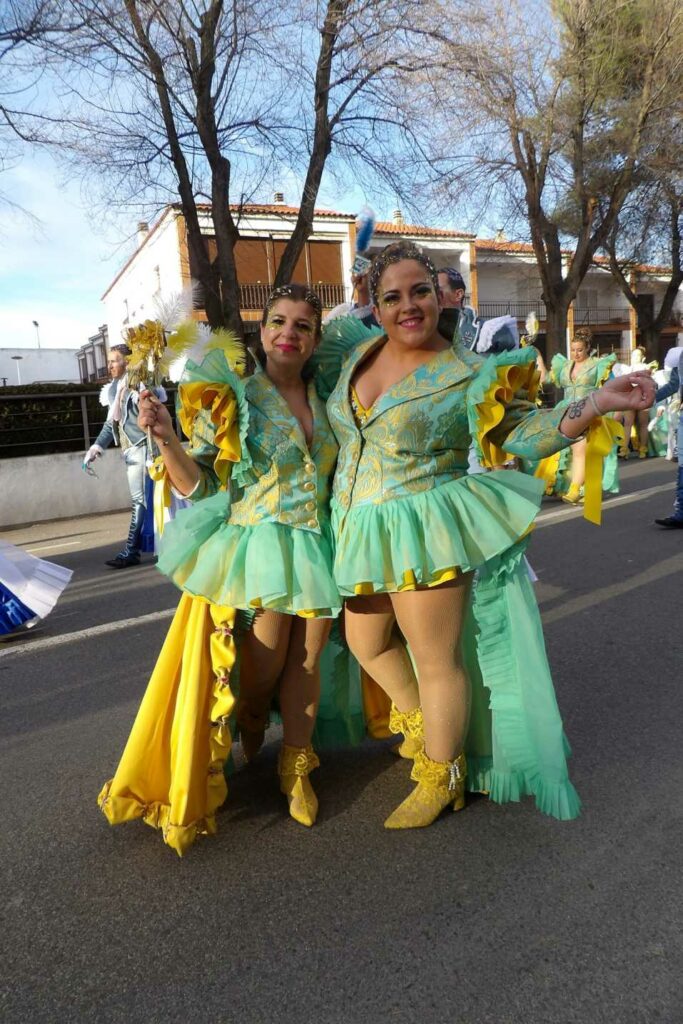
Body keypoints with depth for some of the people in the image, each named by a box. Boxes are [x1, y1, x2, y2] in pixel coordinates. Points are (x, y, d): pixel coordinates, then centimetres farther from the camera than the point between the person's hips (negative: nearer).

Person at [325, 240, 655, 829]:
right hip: (363, 532, 7)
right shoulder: (361, 354, 7)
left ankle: (441, 778, 26)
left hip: (428, 528, -6)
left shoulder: (464, 373, -8)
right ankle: (423, 725, 45)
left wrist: (592, 406, -22)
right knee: (366, 642, 19)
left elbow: (519, 431, -10)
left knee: (437, 659, 2)